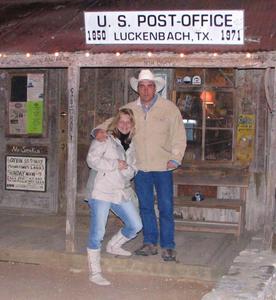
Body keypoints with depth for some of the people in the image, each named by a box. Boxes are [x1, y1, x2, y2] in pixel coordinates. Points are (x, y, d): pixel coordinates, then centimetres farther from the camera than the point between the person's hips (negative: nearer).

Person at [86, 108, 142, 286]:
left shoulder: (131, 144, 15)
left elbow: (133, 170, 12)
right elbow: (92, 160, -15)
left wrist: (126, 168, -11)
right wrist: (115, 164, -14)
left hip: (122, 192, 7)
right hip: (102, 193, -7)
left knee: (135, 226, 11)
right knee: (97, 233, -7)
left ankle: (114, 246, 36)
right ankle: (95, 273, 2)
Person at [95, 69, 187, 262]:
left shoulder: (169, 108, -1)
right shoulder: (129, 109, 6)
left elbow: (179, 136, 0)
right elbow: (112, 122, 9)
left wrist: (174, 159, -8)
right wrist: (100, 131, -13)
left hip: (162, 167, -3)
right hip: (140, 167, 3)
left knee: (166, 207, -1)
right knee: (145, 206, 11)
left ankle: (168, 246, 10)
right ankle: (150, 243, 23)